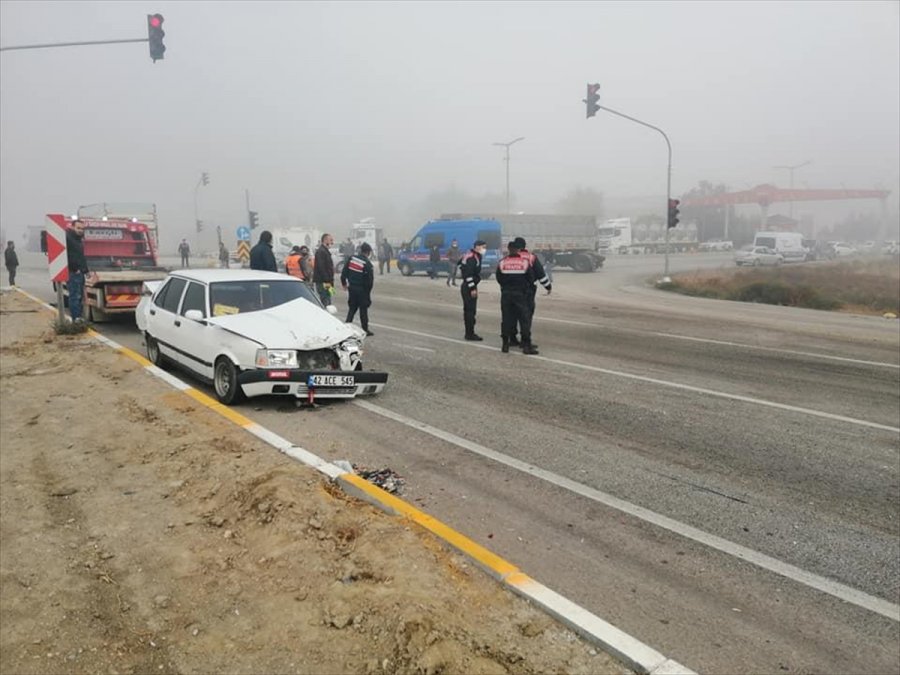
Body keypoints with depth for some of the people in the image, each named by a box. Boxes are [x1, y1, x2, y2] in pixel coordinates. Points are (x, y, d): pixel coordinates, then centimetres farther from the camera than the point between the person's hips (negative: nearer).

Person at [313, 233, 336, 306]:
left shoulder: (325, 251, 21)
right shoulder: (321, 251, -12)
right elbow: (321, 268, -21)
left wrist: (331, 282, 19)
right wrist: (327, 282, -23)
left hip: (326, 282, 10)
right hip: (323, 283, -10)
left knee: (328, 305, 13)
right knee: (325, 304, -11)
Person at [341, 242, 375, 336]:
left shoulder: (351, 258, 1)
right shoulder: (368, 264, -14)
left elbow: (344, 272, 4)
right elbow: (370, 280, -12)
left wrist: (344, 283, 17)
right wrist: (368, 291, 2)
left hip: (351, 288, 5)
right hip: (362, 289, -5)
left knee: (352, 307, 16)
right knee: (363, 309, 5)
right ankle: (365, 329, 9)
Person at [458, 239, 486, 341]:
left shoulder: (474, 256, 14)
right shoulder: (472, 257, -18)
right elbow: (468, 274, -24)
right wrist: (473, 288, -22)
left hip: (467, 286, 11)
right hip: (468, 287, -11)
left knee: (468, 309, 14)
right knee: (471, 310, -8)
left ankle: (469, 332, 22)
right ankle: (470, 334, -6)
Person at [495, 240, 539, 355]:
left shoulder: (502, 262, -4)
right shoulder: (525, 262, -7)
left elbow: (499, 279, 3)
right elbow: (531, 278, 0)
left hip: (506, 294, 2)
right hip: (521, 294, -2)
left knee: (506, 319, 10)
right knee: (525, 319, 3)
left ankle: (505, 344, 13)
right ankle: (526, 345, 1)